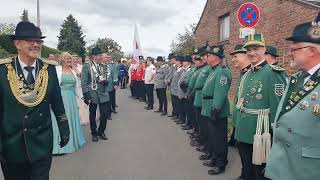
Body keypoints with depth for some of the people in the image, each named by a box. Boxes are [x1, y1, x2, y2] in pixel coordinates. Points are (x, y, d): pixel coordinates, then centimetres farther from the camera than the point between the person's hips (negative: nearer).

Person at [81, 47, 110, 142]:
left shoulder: (103, 66, 8)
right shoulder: (86, 66, -6)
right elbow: (84, 82, -8)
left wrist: (105, 81, -9)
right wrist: (86, 96, -13)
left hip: (103, 94, 4)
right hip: (92, 95, -3)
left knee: (105, 114, 4)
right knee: (92, 115, 10)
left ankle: (101, 131, 25)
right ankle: (94, 133, 27)